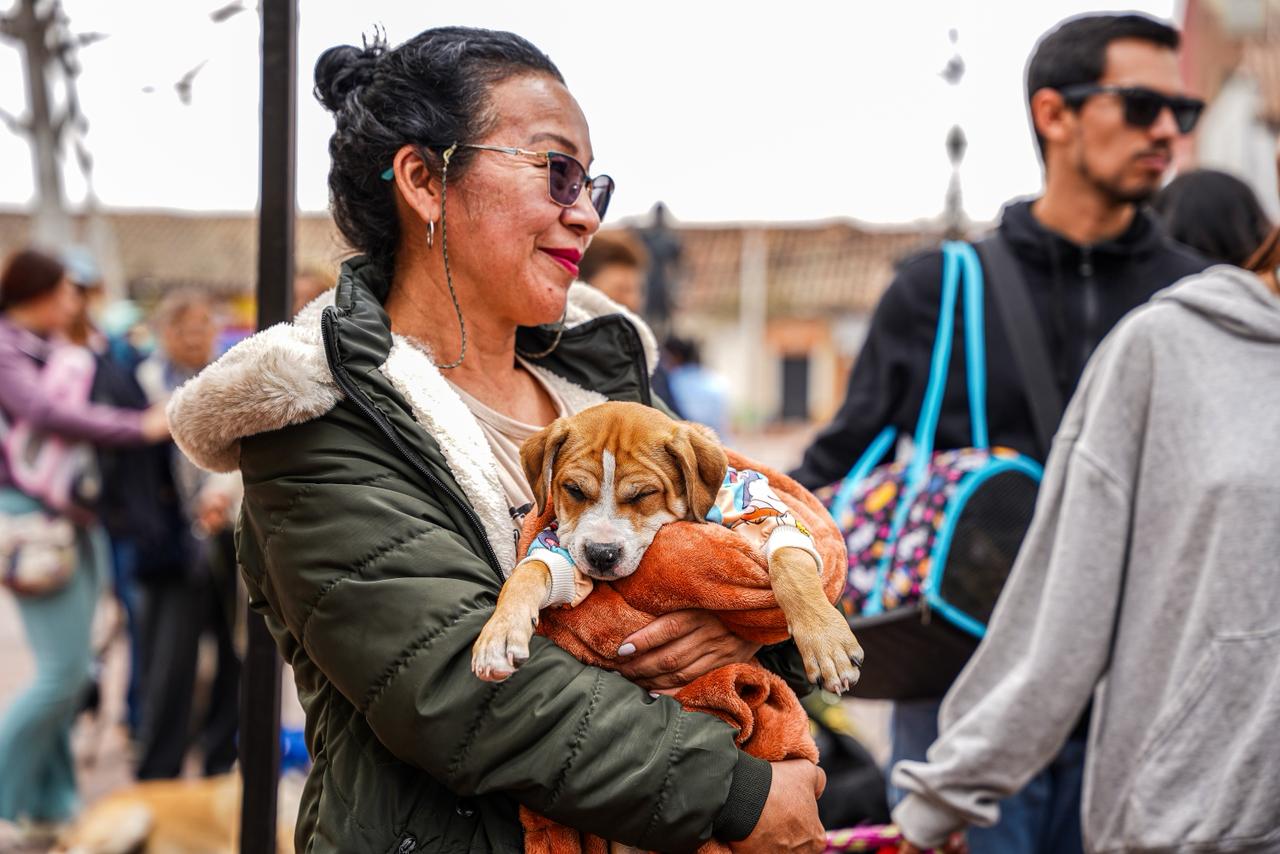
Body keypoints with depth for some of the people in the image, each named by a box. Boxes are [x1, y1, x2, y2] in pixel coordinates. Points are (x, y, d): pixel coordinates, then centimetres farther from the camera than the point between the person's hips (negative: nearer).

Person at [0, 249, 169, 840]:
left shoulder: (57, 347, 12)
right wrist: (140, 427, -27)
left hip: (79, 519, 8)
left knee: (73, 669, 11)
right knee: (61, 670, -10)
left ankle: (51, 799, 21)